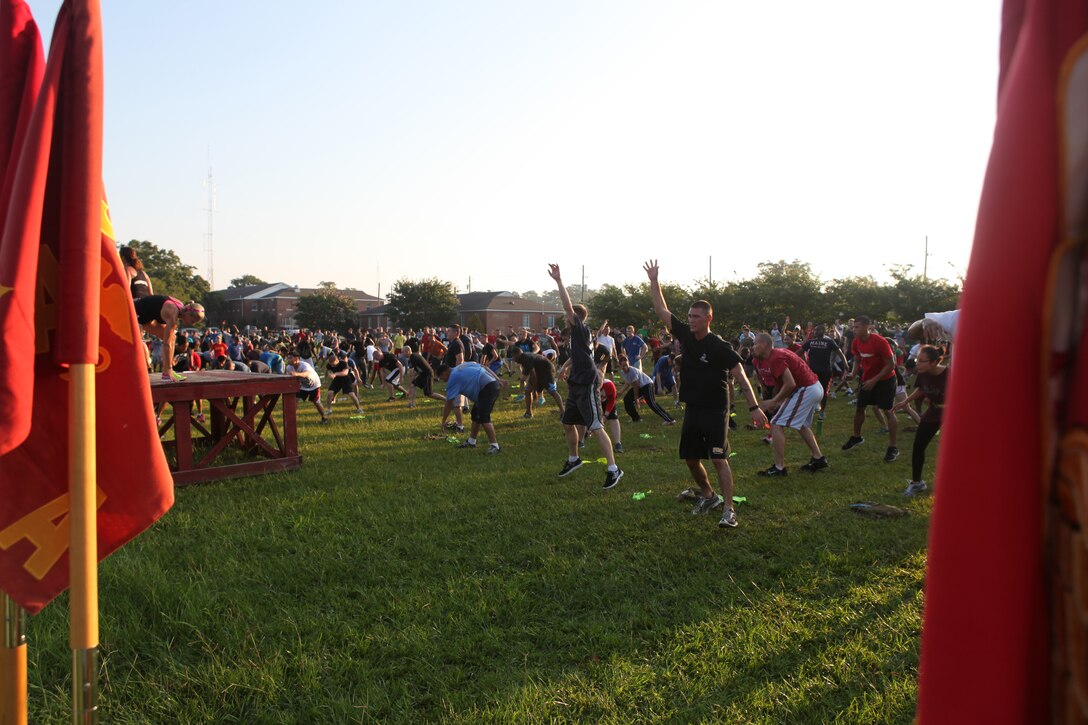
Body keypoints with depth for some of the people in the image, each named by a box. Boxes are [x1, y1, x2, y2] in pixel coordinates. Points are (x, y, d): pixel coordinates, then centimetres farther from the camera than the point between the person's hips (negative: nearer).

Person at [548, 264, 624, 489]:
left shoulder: (581, 329, -10)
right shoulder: (575, 334, 15)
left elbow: (568, 306, -23)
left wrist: (558, 280, -23)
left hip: (587, 385, -10)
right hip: (577, 385, 10)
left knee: (596, 427, -12)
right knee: (568, 423, 19)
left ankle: (614, 469, -11)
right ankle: (573, 459, 38)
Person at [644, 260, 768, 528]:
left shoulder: (720, 347, -14)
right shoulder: (685, 335, 3)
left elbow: (740, 376, -17)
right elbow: (661, 310, 8)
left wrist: (754, 407, -24)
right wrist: (654, 281, 5)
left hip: (715, 411, -6)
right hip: (692, 409, 6)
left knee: (719, 459, -12)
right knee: (691, 458, 12)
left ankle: (729, 510, -10)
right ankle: (708, 496, 33)